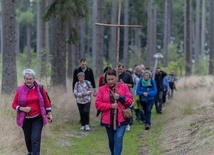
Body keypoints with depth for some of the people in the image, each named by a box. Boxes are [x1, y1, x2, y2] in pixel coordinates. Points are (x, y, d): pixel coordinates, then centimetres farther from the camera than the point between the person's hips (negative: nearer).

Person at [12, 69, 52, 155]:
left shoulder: (40, 88, -6)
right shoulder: (20, 90, -9)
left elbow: (46, 101, 6)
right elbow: (14, 104, -2)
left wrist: (49, 113, 7)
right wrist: (22, 108, -19)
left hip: (37, 118, -1)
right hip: (25, 119, 1)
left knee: (35, 139, -11)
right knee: (28, 138, 17)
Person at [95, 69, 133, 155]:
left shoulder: (123, 87, 1)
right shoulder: (102, 89, 0)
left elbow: (130, 101, 0)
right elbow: (98, 104, -6)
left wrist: (120, 98, -17)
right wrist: (111, 105, -17)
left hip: (121, 119, -2)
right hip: (108, 119, 2)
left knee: (118, 139, -14)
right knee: (111, 140, 16)